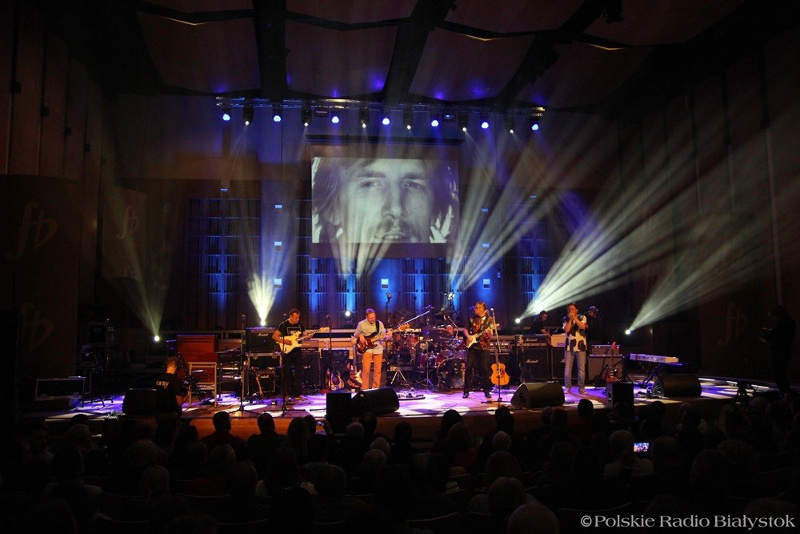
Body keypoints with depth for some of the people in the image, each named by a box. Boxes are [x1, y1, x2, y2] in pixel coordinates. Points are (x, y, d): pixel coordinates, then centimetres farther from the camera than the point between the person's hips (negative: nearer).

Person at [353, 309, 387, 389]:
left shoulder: (379, 323, 3)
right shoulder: (361, 324, -2)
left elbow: (383, 335, 5)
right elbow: (355, 335, 9)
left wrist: (387, 336, -16)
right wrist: (360, 336, -11)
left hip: (378, 349, 2)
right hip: (367, 349, -2)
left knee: (378, 370, 4)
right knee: (366, 370, -6)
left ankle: (376, 388, 16)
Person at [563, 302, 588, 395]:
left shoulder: (582, 317, 5)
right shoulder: (565, 319, 7)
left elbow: (583, 326, -13)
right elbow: (566, 329, -9)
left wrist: (575, 318, -13)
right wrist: (570, 319, -10)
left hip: (580, 346, -1)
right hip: (569, 346, 1)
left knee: (582, 369, 0)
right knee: (567, 368, -1)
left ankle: (581, 388, 10)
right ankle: (567, 388, 8)